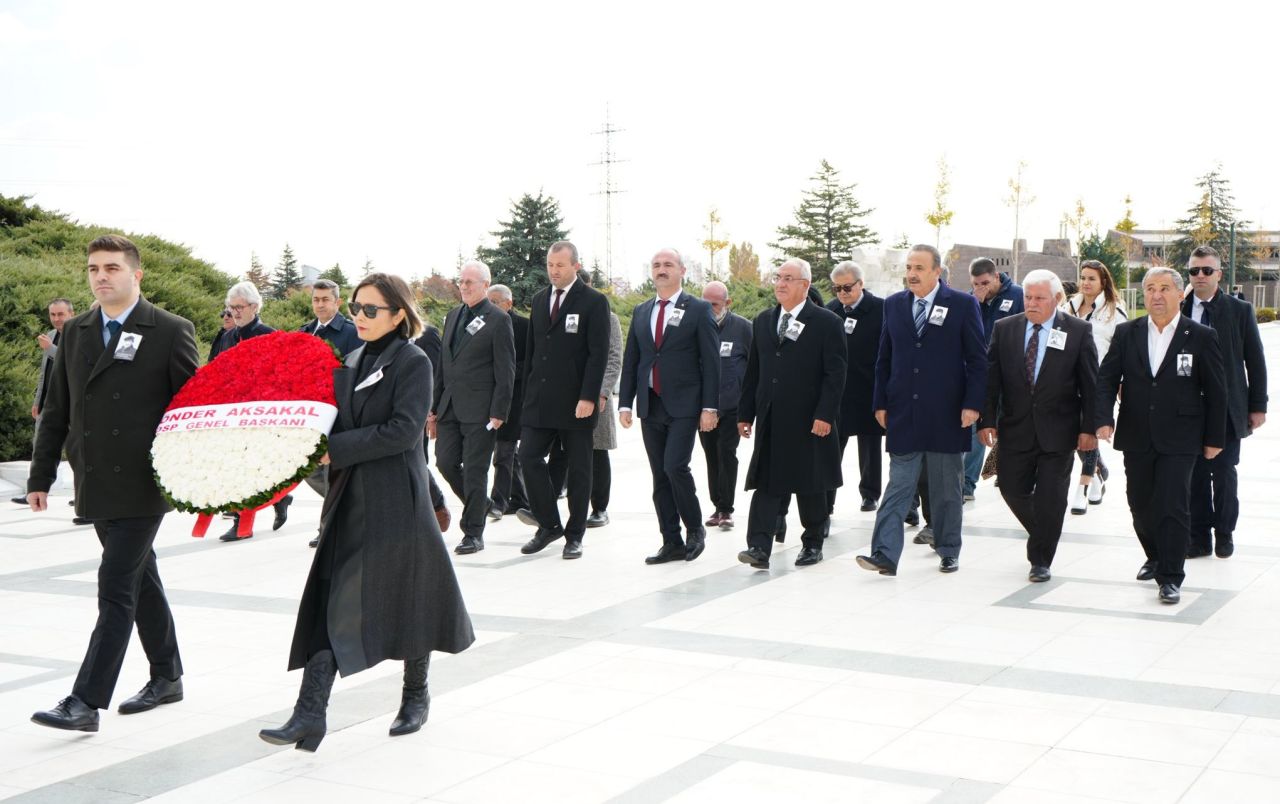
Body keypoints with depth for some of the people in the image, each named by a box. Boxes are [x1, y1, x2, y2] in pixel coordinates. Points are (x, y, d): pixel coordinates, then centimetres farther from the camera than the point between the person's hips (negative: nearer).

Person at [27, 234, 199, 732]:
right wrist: (41, 476, 10)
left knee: (116, 588, -8)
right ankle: (167, 677, 31)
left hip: (143, 485, -6)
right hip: (96, 484, 6)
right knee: (140, 579, 17)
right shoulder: (75, 333, 10)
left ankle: (86, 702, -6)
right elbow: (56, 410, 13)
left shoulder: (171, 332, -6)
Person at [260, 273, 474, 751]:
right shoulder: (351, 363, 13)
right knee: (332, 603, -2)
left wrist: (335, 450, -20)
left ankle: (416, 694, 29)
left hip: (397, 504, -5)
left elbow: (403, 431, -19)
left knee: (407, 600, 9)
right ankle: (309, 715, -5)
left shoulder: (413, 364, -8)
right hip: (349, 502, 6)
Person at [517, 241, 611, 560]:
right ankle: (549, 525, 12)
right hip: (539, 400, 5)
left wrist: (588, 398, -18)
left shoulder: (594, 302, -6)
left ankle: (574, 535, 14)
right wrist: (527, 392, 10)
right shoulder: (539, 299, 12)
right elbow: (531, 349, 16)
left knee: (578, 469, 4)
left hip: (575, 402, -5)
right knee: (529, 459, -3)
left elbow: (598, 354, -11)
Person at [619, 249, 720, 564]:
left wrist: (709, 407, -11)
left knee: (675, 466, -17)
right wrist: (625, 403, 7)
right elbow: (630, 360, 14)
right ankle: (672, 542, 12)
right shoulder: (641, 312, 13)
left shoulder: (699, 310, -1)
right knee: (659, 475, 5)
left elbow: (711, 362, -5)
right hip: (650, 405, 5)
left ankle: (694, 529, 4)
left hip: (684, 406, -5)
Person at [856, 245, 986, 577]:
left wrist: (972, 404, -10)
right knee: (898, 485, -2)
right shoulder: (893, 304, 7)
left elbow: (977, 359, -3)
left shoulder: (963, 305, -3)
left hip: (947, 414, -2)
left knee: (946, 488, 10)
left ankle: (948, 550, 23)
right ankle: (885, 555, -7)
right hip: (903, 413, 2)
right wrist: (881, 403, 5)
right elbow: (884, 359, 11)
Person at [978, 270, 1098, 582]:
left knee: (1051, 498, 2)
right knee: (1012, 489, 7)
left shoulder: (1078, 331, -3)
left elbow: (1090, 384, -2)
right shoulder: (1004, 329, 2)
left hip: (1058, 431, -2)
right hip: (1016, 429, 3)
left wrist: (1089, 427, -6)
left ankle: (1041, 560, 17)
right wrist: (987, 420, -5)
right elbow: (991, 378, 2)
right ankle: (1042, 539, 34)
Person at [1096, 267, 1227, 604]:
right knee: (1140, 504, 13)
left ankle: (1170, 577, 2)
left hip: (1179, 440, -3)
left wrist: (1214, 438, 1)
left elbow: (1216, 392, 1)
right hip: (1136, 437, 3)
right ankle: (1156, 557, 37)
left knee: (1172, 506, -8)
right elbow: (1106, 379, 4)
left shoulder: (1201, 337, -2)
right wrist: (1105, 418, -12)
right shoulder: (1126, 333, 5)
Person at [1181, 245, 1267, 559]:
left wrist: (1258, 406, 0)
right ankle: (1199, 537, 14)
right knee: (1194, 474, 5)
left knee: (1224, 474, 5)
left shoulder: (1240, 310, 1)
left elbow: (1255, 360, 3)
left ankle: (1225, 534, 21)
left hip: (1227, 408, -1)